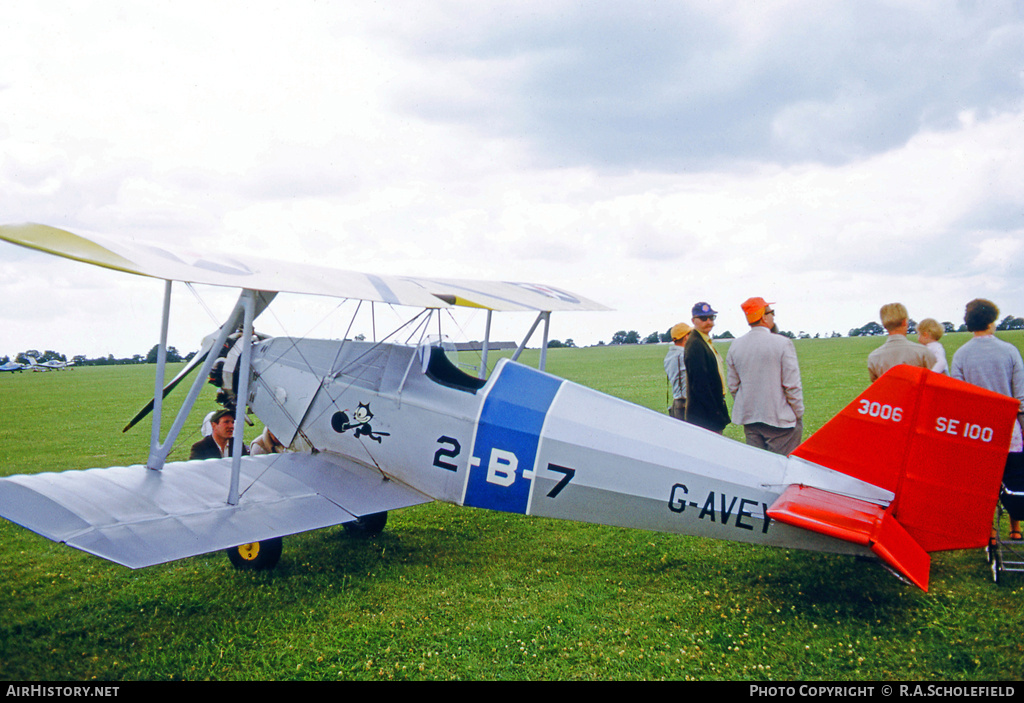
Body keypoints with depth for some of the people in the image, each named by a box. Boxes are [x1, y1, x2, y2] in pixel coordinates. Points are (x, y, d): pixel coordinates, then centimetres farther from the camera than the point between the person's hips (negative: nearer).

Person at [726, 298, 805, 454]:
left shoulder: (735, 346, 4)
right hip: (780, 418, -5)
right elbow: (792, 385, -10)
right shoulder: (782, 343, -11)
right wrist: (799, 415, 1)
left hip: (748, 418, 5)